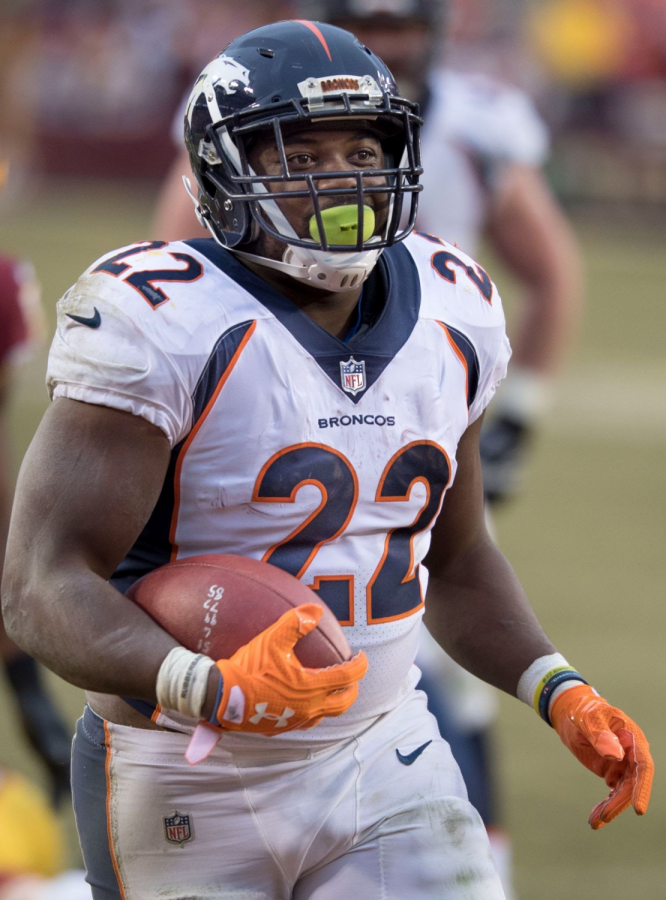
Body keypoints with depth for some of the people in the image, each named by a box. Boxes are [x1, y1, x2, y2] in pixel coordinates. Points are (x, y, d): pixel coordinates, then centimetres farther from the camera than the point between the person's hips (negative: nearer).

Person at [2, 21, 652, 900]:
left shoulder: (450, 313, 3)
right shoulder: (164, 324, -18)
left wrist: (562, 695, 1)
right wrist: (209, 689, -40)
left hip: (380, 759, 5)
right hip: (193, 789, -5)